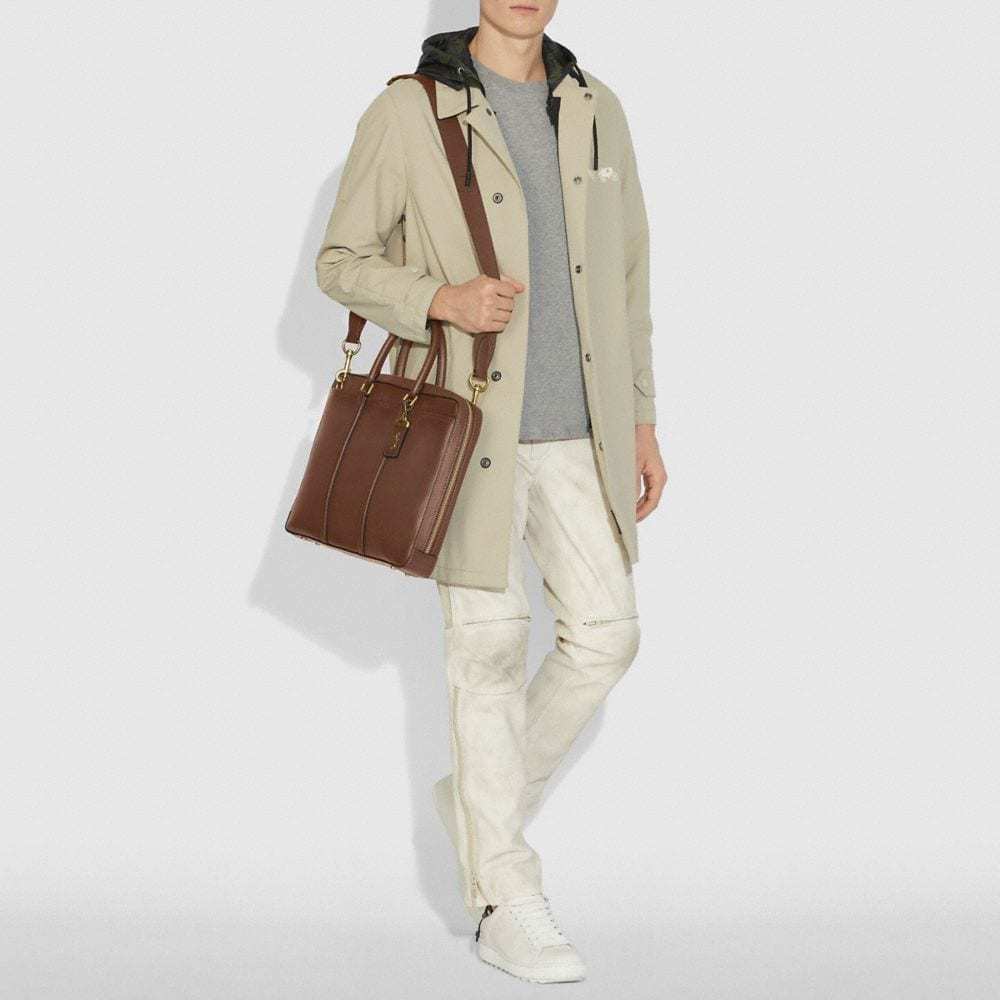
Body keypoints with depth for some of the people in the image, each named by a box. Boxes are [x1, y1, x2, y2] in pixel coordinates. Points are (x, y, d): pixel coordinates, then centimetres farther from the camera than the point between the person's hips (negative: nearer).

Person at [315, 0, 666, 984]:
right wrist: (442, 300, -23)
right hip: (464, 421, -5)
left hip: (573, 426, 5)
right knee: (490, 647, -3)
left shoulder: (596, 109, 7)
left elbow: (625, 271, 12)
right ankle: (505, 902, 6)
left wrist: (639, 422, 9)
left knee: (603, 634, 2)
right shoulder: (407, 112, -8)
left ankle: (481, 793, 27)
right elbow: (342, 265, -3)